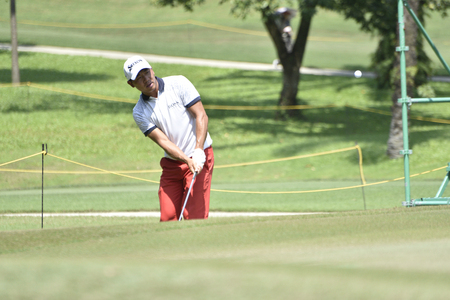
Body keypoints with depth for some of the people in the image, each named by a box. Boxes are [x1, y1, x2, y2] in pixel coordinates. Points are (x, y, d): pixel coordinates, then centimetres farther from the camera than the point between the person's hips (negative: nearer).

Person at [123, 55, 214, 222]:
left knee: (194, 217, -14)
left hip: (199, 158, -3)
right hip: (171, 164, 3)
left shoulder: (179, 84, -6)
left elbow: (201, 116, -8)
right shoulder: (139, 112, -2)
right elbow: (163, 141, -9)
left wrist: (198, 151, -20)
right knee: (168, 218, -4)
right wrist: (187, 160, -25)